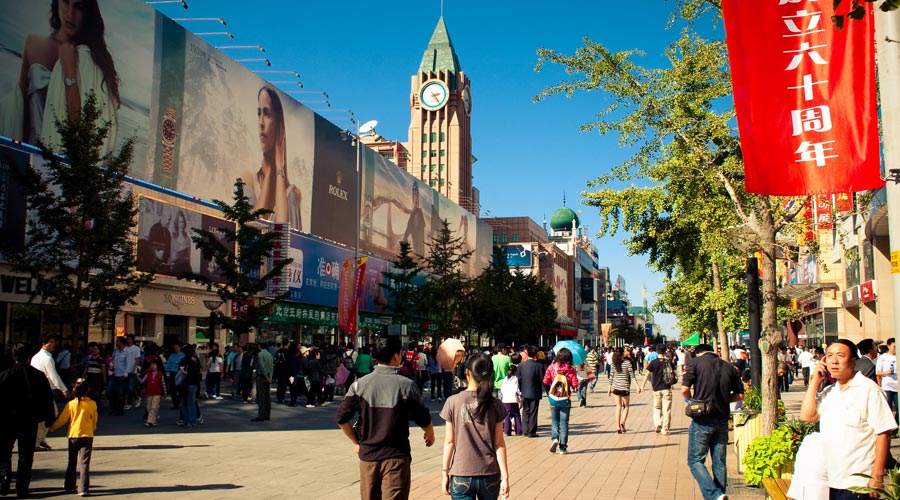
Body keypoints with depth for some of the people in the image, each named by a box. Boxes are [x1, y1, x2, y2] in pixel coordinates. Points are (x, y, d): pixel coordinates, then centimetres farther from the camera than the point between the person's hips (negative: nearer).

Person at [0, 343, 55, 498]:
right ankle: (22, 488, 6)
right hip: (29, 421, 1)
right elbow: (47, 399, 3)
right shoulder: (39, 375, -1)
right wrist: (49, 418, 11)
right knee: (26, 455, 7)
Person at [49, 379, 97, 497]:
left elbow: (62, 419, 2)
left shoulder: (71, 404, -5)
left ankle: (70, 486, 25)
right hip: (87, 435, -1)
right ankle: (83, 489, -9)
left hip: (73, 435, 1)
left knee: (72, 463, 16)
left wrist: (51, 427, 20)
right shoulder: (92, 404, -4)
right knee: (84, 463, -2)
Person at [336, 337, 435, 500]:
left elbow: (342, 418, -3)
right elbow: (423, 420, -2)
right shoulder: (407, 385, -10)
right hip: (396, 456, -3)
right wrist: (430, 434, 19)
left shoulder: (360, 384, -4)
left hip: (367, 455, 3)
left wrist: (356, 442, 11)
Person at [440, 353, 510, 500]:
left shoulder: (453, 402, -7)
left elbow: (449, 441, -4)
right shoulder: (495, 405, -3)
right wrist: (505, 476, 3)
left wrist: (445, 473, 4)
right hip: (490, 476, 2)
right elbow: (499, 444, -2)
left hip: (461, 477, -2)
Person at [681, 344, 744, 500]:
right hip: (722, 421, 4)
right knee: (719, 463, 12)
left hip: (702, 421, -4)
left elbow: (684, 389, -12)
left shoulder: (695, 362, -3)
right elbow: (740, 395, 11)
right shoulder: (729, 367, 10)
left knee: (695, 460, 2)